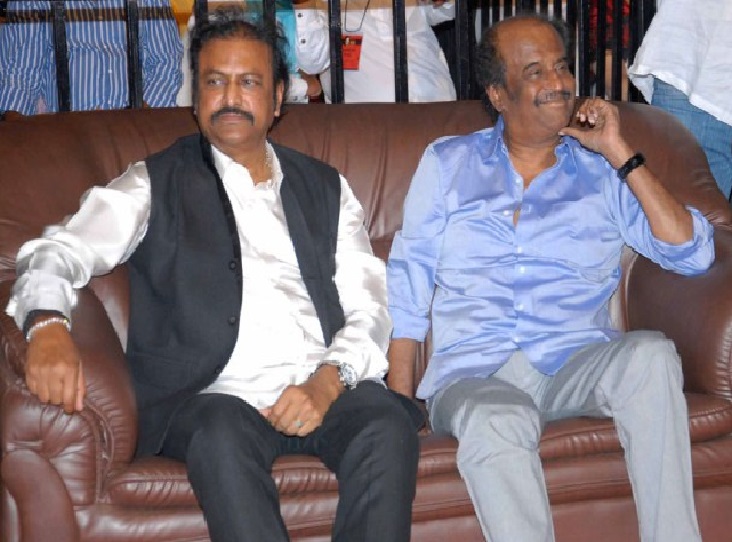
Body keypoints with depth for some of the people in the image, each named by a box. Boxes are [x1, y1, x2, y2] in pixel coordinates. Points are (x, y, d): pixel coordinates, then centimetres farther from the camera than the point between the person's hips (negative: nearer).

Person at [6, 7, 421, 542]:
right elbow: (60, 251, 1)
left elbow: (368, 307, 12)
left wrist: (330, 378, -10)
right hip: (211, 397, -2)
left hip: (325, 391, 3)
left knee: (388, 422, -29)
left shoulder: (325, 188, 20)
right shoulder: (156, 184, 14)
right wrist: (47, 323, -23)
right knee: (221, 432, -36)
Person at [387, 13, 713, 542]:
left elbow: (693, 255, 3)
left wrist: (622, 155, -1)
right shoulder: (448, 163, 15)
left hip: (575, 364, 1)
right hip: (473, 373, -1)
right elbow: (407, 287, 12)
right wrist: (399, 400, -1)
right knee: (497, 423, -36)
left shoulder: (601, 171, 14)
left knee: (650, 353, -31)